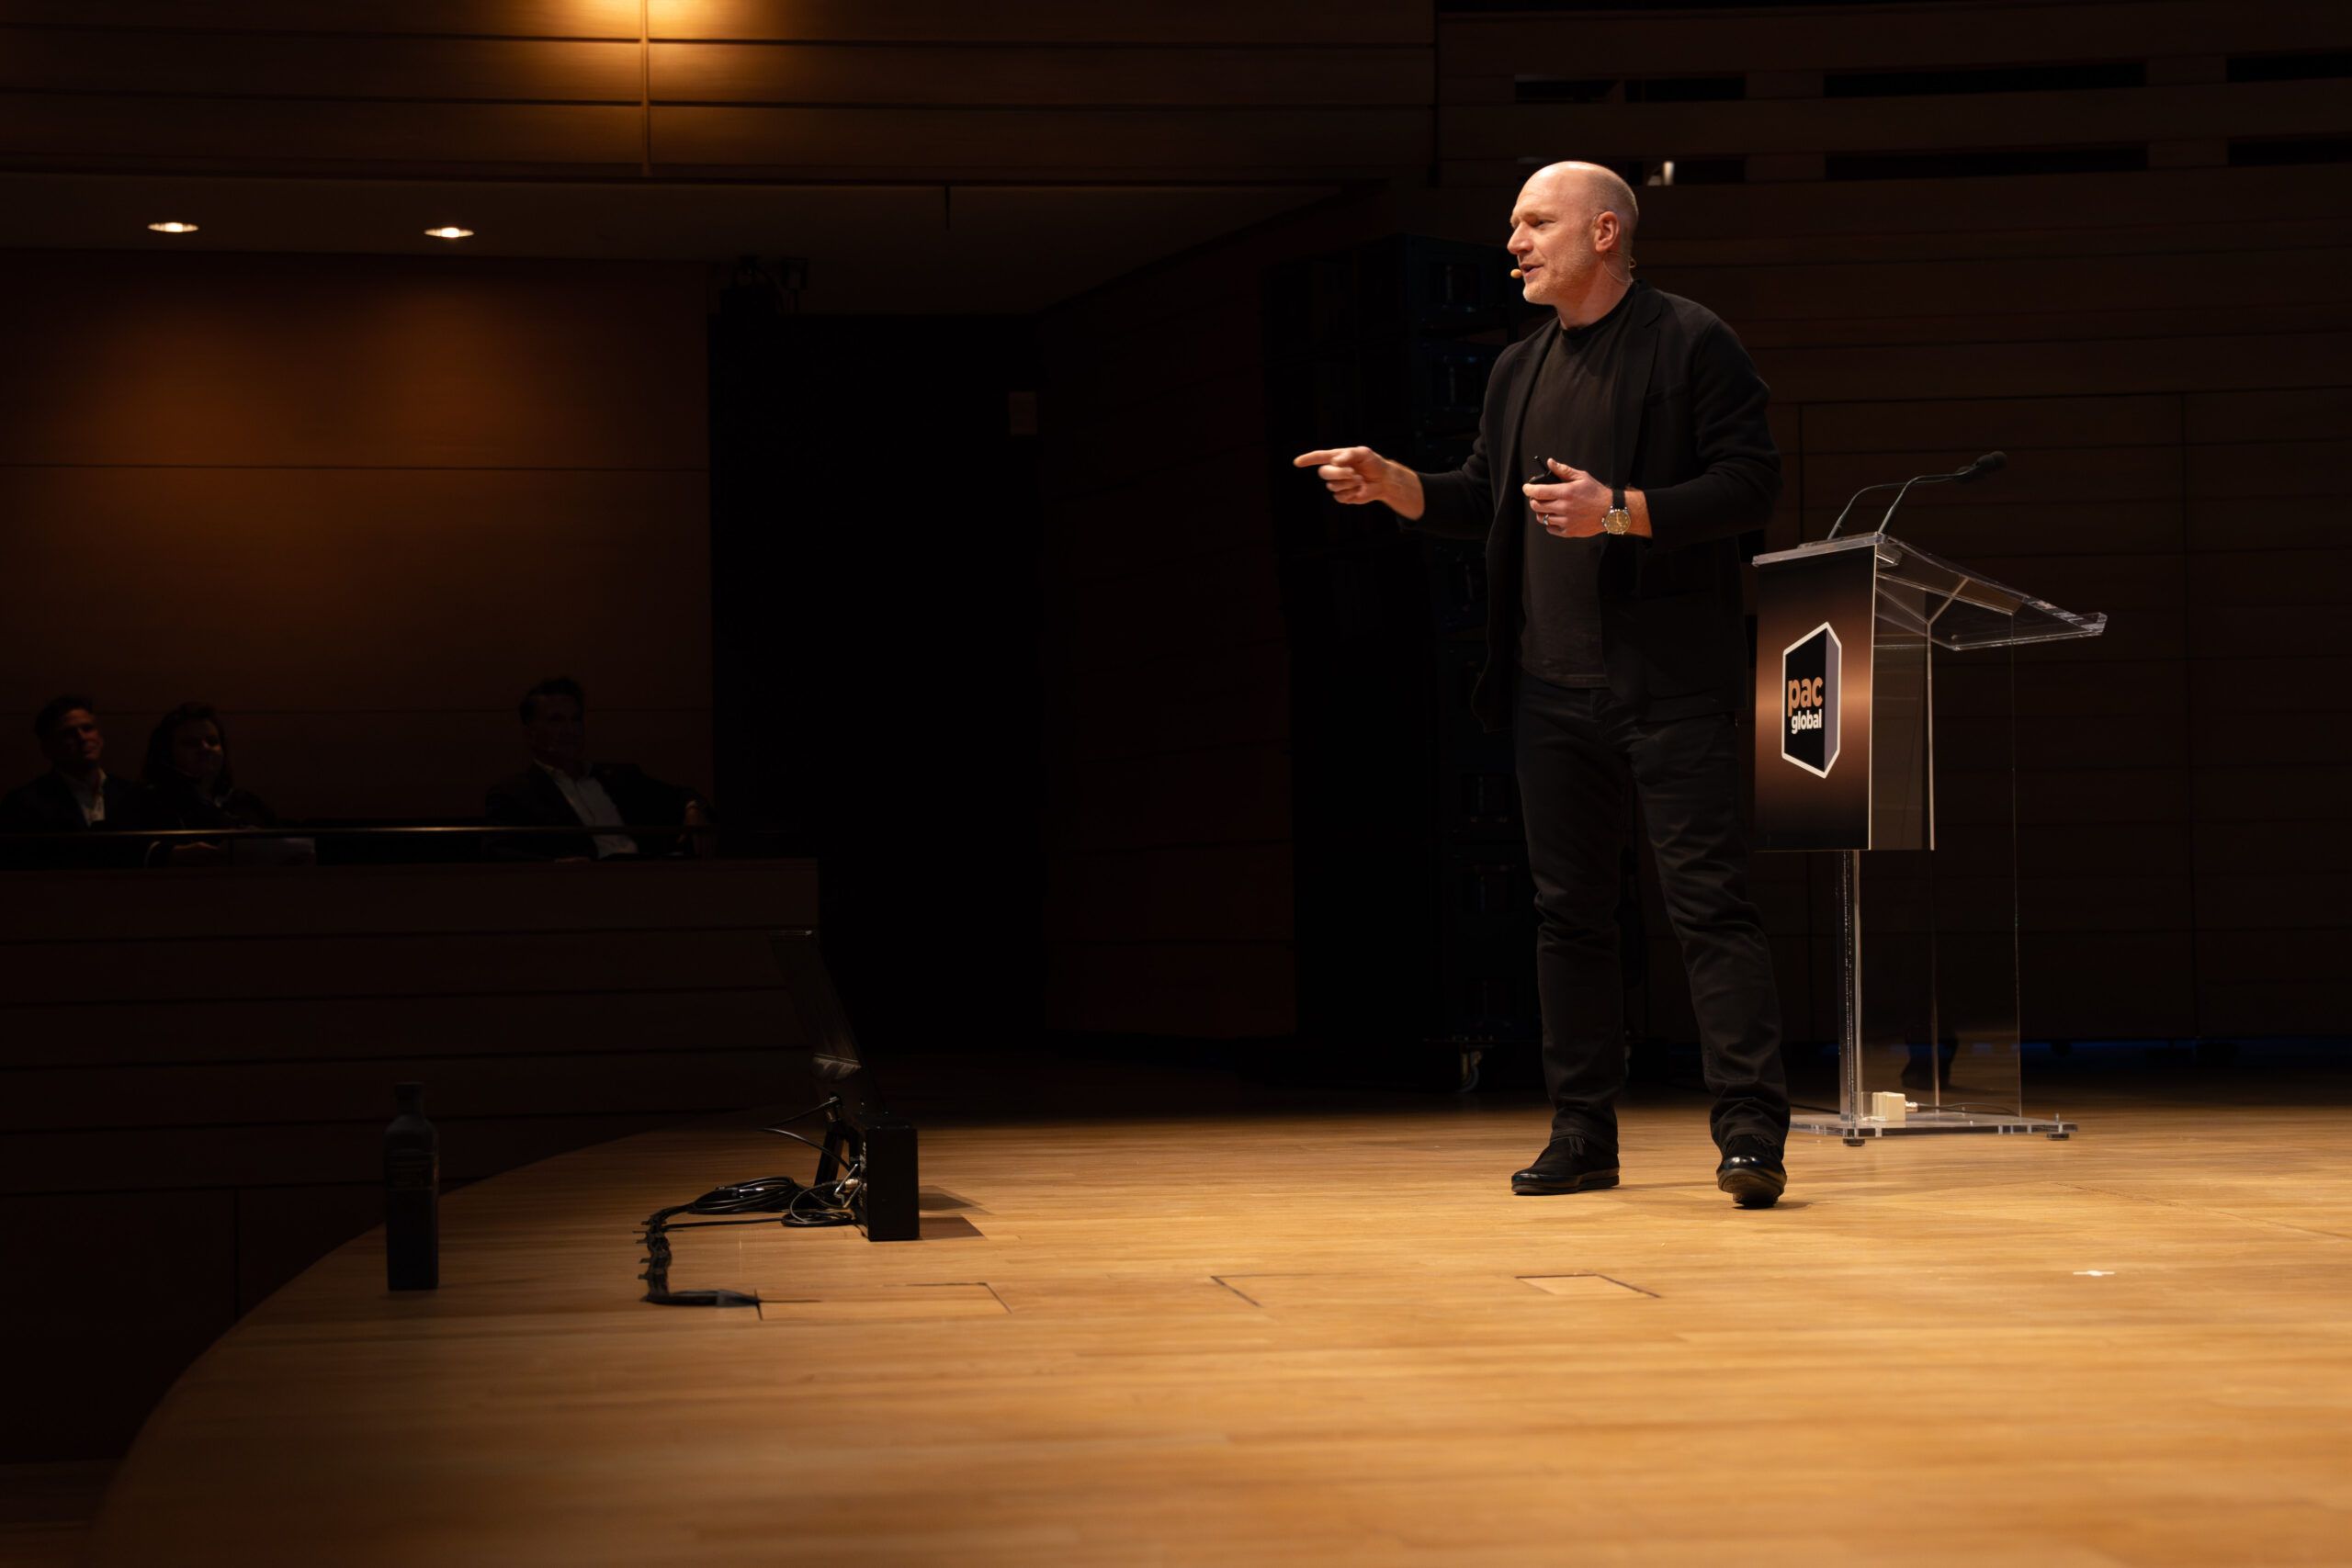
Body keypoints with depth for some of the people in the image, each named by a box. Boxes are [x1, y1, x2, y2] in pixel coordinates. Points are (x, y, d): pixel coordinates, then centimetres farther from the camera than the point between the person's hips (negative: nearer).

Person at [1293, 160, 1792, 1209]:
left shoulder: (1691, 344, -4)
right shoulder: (1519, 372, 17)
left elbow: (1751, 484, -10)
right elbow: (1485, 500, 22)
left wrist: (1621, 512, -20)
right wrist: (1393, 485, 5)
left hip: (1671, 681, -7)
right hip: (1554, 688, 7)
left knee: (1710, 900, -8)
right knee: (1568, 908, 9)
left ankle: (1751, 1132, -8)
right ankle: (1583, 1134, 16)